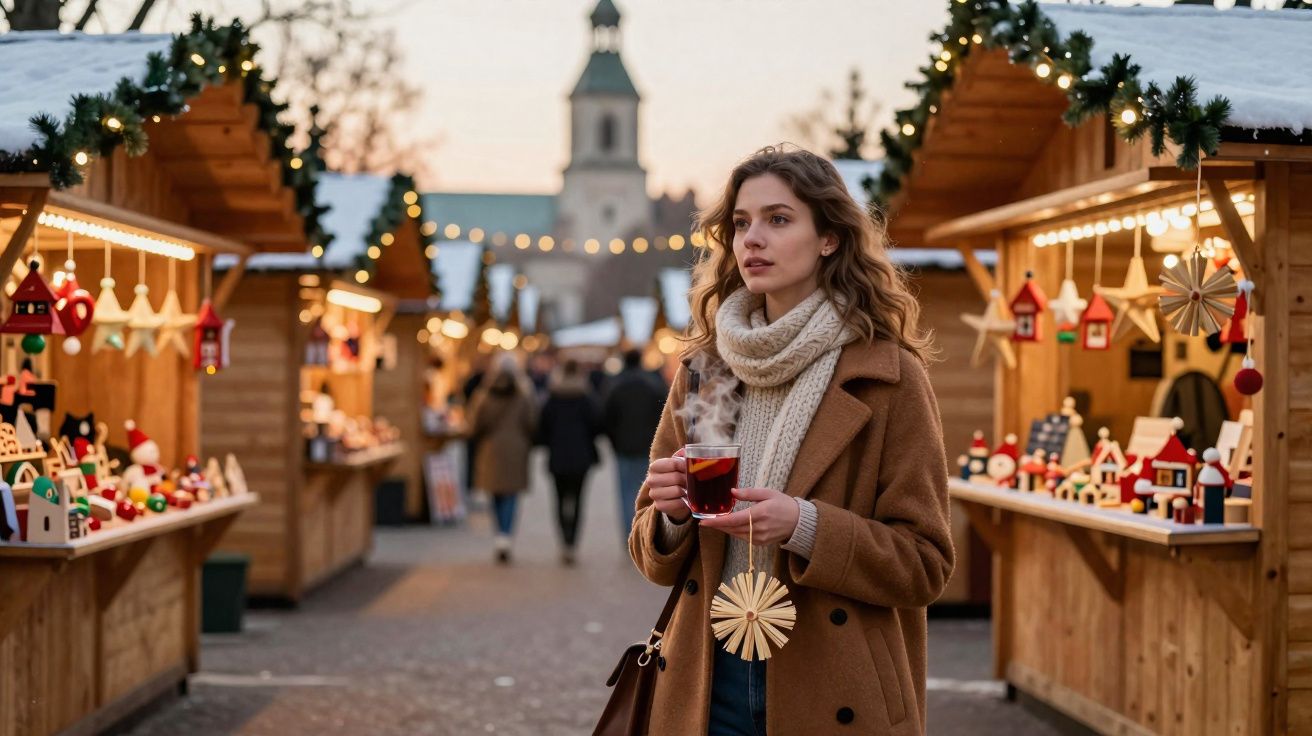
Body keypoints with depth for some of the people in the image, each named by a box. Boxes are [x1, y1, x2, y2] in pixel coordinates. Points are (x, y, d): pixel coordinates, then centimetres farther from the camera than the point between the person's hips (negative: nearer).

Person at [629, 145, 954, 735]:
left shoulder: (888, 376, -7)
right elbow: (653, 553, 10)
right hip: (708, 681, 3)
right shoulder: (703, 369, 5)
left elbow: (924, 564, -7)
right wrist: (673, 513, -12)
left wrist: (805, 527, -21)